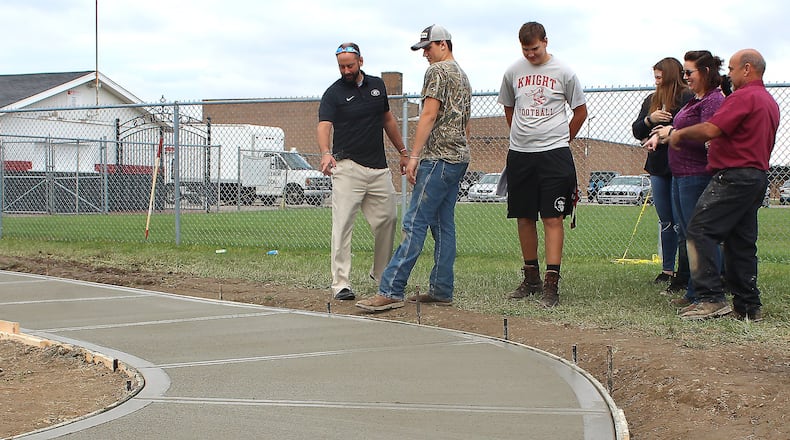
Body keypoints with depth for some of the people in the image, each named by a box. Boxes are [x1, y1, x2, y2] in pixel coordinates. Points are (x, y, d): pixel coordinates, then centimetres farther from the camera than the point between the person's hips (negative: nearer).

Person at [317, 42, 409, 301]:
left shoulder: (377, 85, 12)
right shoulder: (333, 93, -4)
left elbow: (388, 120, 23)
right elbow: (324, 126, -19)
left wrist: (403, 152, 21)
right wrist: (326, 153, -38)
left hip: (379, 168, 5)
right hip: (348, 167, -5)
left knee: (387, 220, 9)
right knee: (343, 224, -10)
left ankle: (381, 274, 28)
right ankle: (341, 283, -9)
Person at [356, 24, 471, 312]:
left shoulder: (437, 71, -7)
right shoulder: (463, 76, 23)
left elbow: (429, 115, -16)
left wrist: (414, 155, -19)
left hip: (438, 158, -10)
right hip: (459, 158, 10)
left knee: (415, 223, -14)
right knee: (444, 225, 9)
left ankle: (391, 291, -18)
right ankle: (441, 291, 8)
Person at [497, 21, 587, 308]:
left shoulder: (563, 72, -1)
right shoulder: (513, 72, 8)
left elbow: (581, 110, 9)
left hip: (554, 154, -3)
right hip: (519, 155, 4)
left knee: (553, 218, -8)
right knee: (524, 218, 8)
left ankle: (551, 283, -9)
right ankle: (531, 278, 20)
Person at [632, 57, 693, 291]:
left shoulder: (688, 98, -10)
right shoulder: (651, 100, 13)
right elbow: (637, 131, 9)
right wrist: (650, 119, -7)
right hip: (658, 167, 7)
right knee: (666, 222, 13)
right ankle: (667, 270, 21)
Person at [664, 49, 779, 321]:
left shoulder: (744, 97, -12)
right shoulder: (769, 102, 20)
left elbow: (710, 129, -21)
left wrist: (680, 134, -4)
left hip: (733, 176, -10)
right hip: (758, 175, 10)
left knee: (700, 232, -10)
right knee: (742, 241, 11)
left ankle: (711, 299, -15)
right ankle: (748, 306, 11)